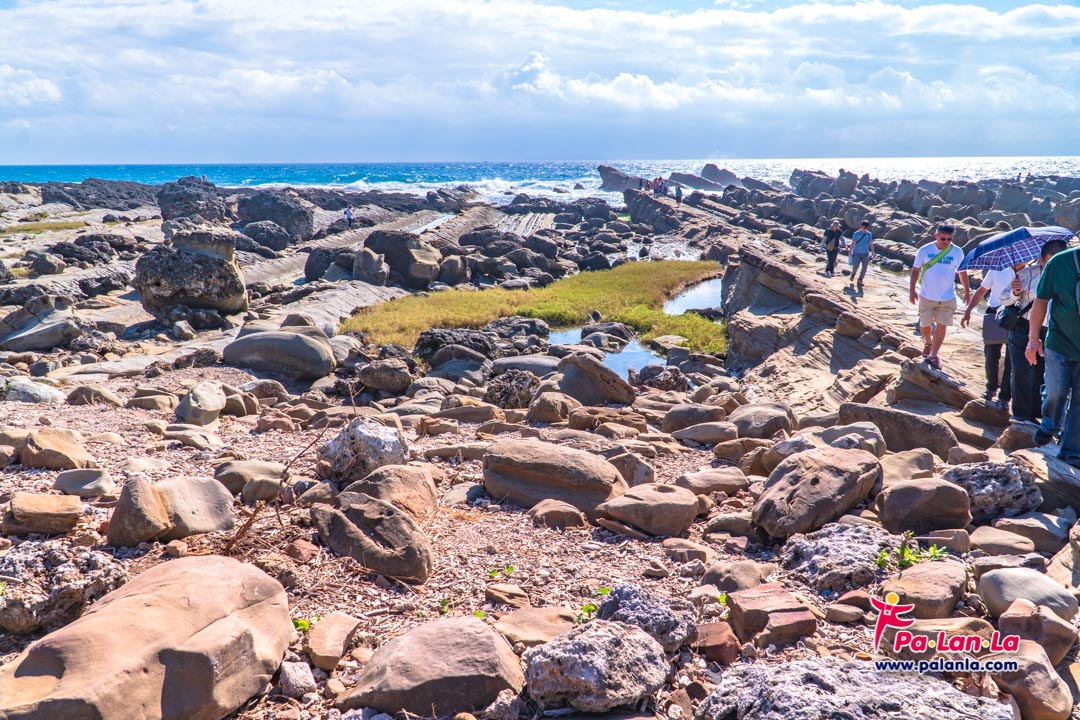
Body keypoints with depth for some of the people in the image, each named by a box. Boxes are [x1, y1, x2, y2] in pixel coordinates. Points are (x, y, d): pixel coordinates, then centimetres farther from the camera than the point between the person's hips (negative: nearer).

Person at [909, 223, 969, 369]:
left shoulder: (957, 252, -5)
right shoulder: (925, 250, -9)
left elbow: (962, 272, 8)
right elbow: (915, 270, 0)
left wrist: (967, 291, 10)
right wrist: (913, 290, -6)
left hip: (947, 297, 0)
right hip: (926, 296, 0)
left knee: (942, 326, -2)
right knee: (925, 325, 9)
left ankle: (933, 355, 4)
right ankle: (928, 343, 40)